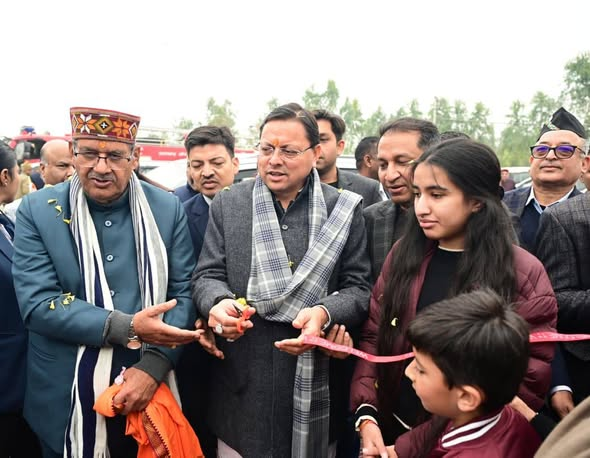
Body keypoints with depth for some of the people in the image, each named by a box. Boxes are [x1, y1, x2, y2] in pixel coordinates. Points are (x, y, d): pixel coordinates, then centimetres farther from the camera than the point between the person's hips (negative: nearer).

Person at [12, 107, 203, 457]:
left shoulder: (167, 209, -2)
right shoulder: (38, 211, -6)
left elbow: (184, 291, -2)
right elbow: (37, 304, -13)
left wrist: (155, 364, -17)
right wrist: (128, 327, -23)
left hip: (148, 393, 1)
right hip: (66, 401, -1)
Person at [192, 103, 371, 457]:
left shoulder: (344, 209, 0)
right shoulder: (227, 204, 4)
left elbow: (359, 288, -1)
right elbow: (207, 276, 4)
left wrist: (324, 314, -21)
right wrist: (218, 303, -19)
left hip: (315, 386, 0)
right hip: (241, 386, 1)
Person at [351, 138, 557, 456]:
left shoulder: (524, 273, -13)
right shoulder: (404, 254, -1)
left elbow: (533, 377, -11)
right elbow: (373, 338, 1)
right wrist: (366, 414, -9)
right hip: (392, 431, 4)